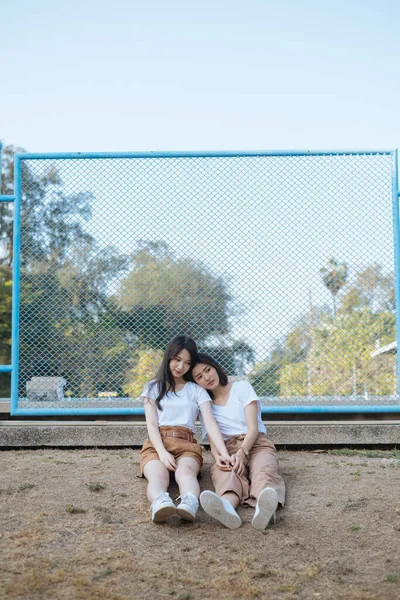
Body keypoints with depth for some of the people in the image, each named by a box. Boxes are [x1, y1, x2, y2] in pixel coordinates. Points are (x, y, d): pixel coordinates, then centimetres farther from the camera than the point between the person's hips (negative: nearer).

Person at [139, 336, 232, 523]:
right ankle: (159, 504, -71)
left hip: (186, 444, 0)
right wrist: (162, 452, -16)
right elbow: (151, 424, 5)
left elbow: (210, 423, 2)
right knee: (158, 473, -37)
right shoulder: (153, 388, 18)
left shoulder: (196, 390, 17)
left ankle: (190, 504, -71)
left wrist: (224, 453, -17)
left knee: (185, 470, -38)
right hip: (157, 444, 0)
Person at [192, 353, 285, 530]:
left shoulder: (241, 388, 10)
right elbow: (213, 442, 3)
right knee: (226, 473, -38)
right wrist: (218, 457, -23)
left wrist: (242, 452, -24)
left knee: (263, 471, -38)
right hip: (228, 449, 1)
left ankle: (265, 506, -74)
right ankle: (227, 507, -73)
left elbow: (253, 428, -2)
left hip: (256, 444, -1)